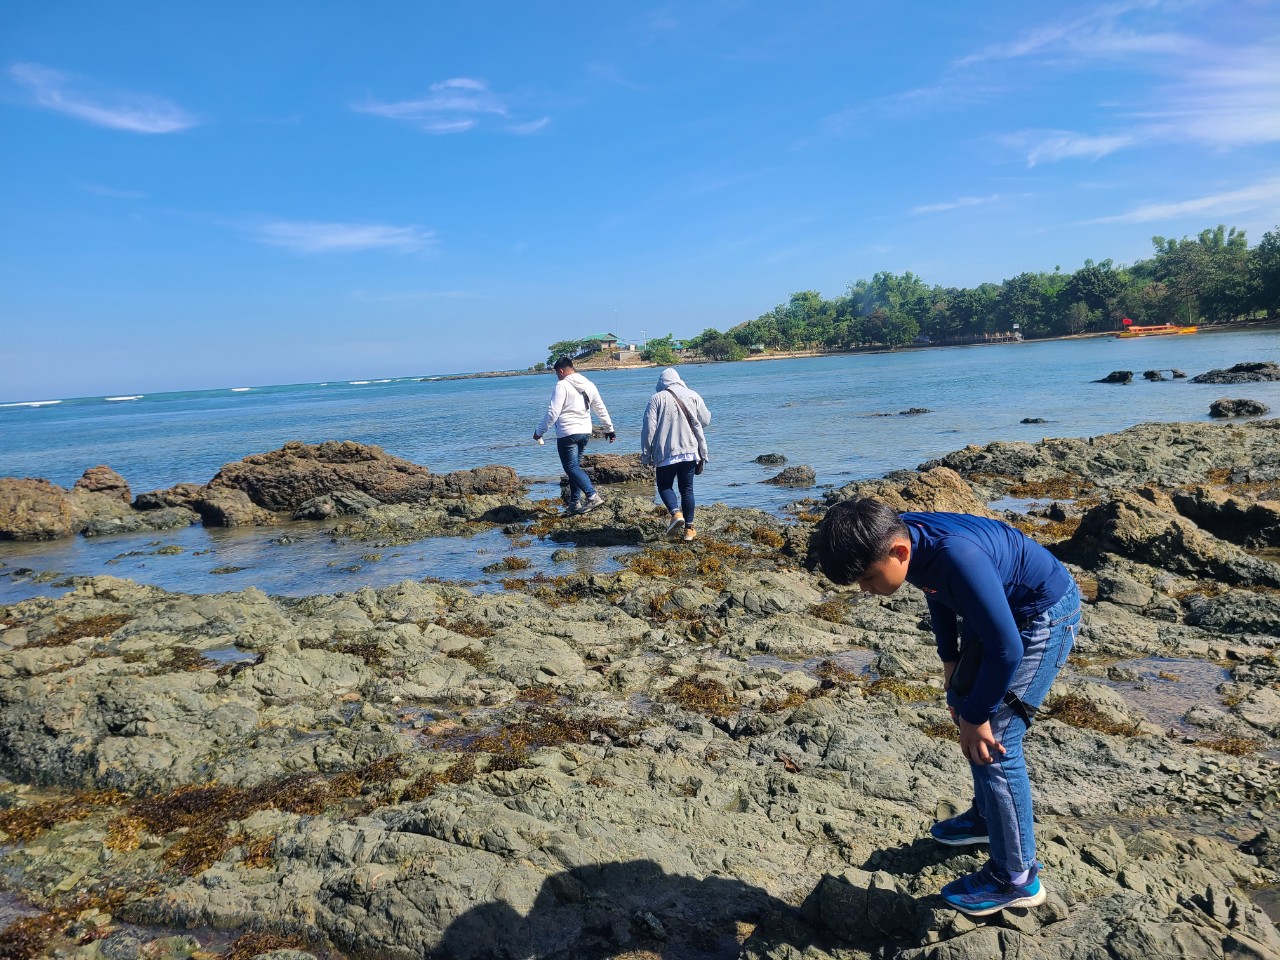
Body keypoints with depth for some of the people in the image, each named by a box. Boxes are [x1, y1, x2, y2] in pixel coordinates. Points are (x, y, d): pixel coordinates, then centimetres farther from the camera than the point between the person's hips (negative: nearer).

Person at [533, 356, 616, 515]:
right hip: (585, 432, 8)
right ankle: (575, 503, 16)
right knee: (575, 466, 15)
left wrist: (539, 432, -6)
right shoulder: (589, 385, 12)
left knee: (572, 467, -6)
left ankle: (593, 496, -19)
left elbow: (553, 412, -15)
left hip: (567, 433, -8)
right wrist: (610, 429, 24)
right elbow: (601, 409, 16)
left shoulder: (562, 386, -10)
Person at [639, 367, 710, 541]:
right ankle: (689, 528, 11)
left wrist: (646, 454, 1)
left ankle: (676, 513, -11)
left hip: (666, 453, -3)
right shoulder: (693, 396, 5)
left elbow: (649, 428, -6)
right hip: (690, 451, 3)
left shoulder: (656, 398, -3)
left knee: (664, 485, 13)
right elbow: (706, 421, 9)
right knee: (687, 489, 11)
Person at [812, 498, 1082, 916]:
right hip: (1000, 608, 9)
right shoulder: (900, 534, -13)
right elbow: (938, 593, 9)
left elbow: (1006, 649, -30)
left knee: (992, 742, -8)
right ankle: (988, 815, 40)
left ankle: (1015, 879, 8)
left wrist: (976, 717, -19)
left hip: (1043, 615, -9)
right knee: (963, 704, 18)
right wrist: (950, 660, 8)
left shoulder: (957, 557, -38)